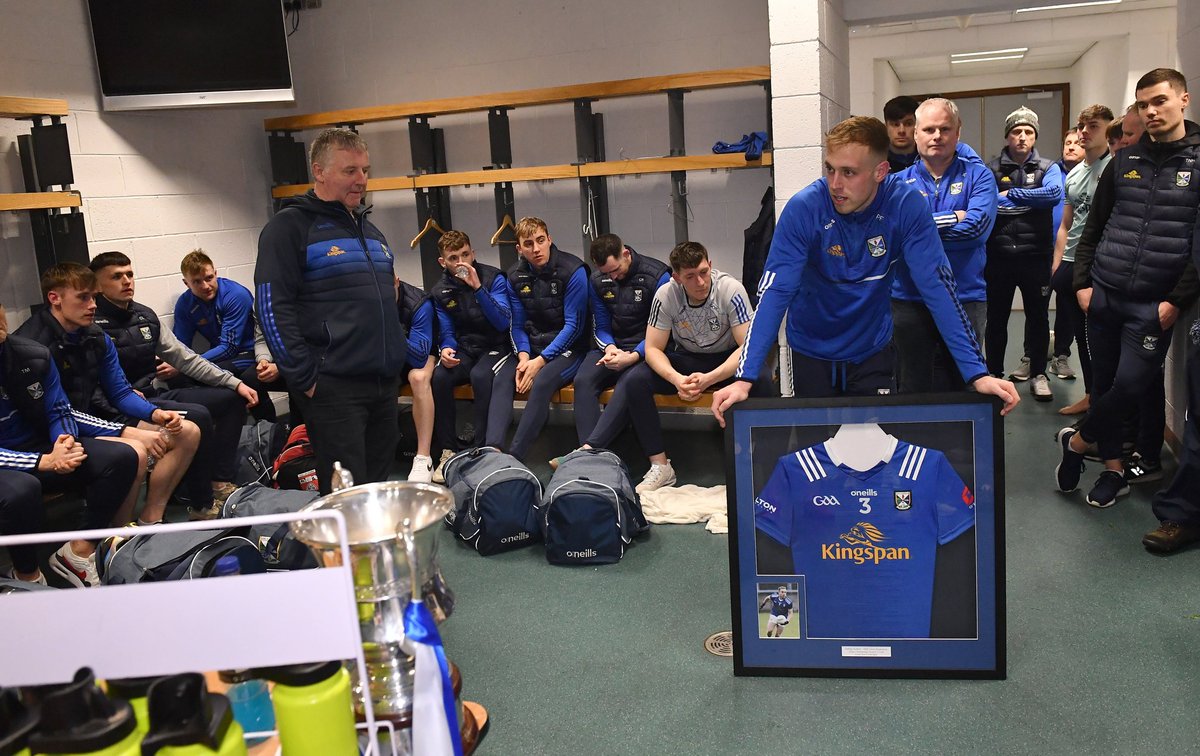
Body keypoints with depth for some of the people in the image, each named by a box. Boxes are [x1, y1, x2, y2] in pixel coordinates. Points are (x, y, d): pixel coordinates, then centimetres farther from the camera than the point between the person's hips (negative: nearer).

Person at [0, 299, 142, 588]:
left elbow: (60, 412, 4)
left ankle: (79, 552, -7)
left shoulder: (34, 355, -3)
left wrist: (66, 441, -19)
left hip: (45, 448, 5)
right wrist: (45, 462, -27)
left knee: (123, 457, -13)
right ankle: (27, 575, -11)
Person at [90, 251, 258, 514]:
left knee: (232, 399, 5)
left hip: (158, 395, 9)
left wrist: (235, 383, 5)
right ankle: (203, 504, -16)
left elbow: (184, 357, 10)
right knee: (197, 417, -30)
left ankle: (220, 482, 2)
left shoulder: (145, 316, 10)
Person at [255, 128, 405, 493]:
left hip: (385, 385, 7)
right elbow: (272, 308, -11)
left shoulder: (370, 230, 19)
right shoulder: (290, 226, -4)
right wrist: (305, 378, -15)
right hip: (334, 389, -7)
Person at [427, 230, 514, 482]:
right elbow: (447, 331, 7)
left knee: (480, 375, -36)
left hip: (497, 347, -3)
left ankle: (484, 448, -25)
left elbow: (504, 322, -18)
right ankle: (449, 450, -15)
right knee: (438, 377, -27)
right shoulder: (440, 291, 5)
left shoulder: (493, 277, -8)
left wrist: (478, 288, -27)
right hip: (464, 349, 4)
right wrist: (446, 349, -18)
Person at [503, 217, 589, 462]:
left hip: (567, 348, -5)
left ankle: (514, 456, -36)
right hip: (532, 347, 5)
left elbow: (574, 325, -13)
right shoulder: (516, 276, 5)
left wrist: (541, 361, -19)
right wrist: (523, 356, -12)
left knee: (542, 380, -34)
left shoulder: (572, 271, -12)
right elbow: (518, 324, 9)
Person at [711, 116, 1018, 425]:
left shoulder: (907, 205, -19)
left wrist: (977, 373, -29)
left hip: (873, 350, 1)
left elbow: (936, 287, -21)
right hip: (811, 351, -1)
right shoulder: (803, 208, -22)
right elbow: (776, 292, -26)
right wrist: (744, 378, -35)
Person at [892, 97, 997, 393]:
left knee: (963, 388, 11)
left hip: (966, 299, 0)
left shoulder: (977, 175, 3)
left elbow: (977, 225, -15)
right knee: (913, 389, 8)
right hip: (909, 300, 0)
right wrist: (953, 219, -11)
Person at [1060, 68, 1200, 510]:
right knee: (1104, 384, 8)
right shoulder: (1124, 161, 10)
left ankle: (1076, 442, 16)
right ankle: (1113, 469, 22)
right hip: (1103, 297, 4)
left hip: (1154, 306, -3)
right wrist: (1082, 282, 4)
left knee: (1130, 385, -10)